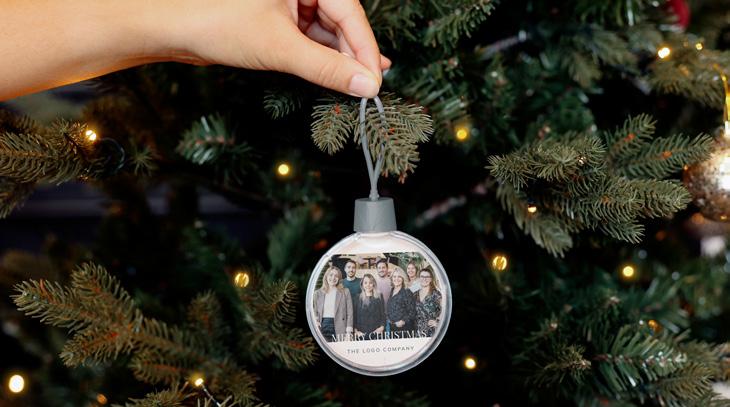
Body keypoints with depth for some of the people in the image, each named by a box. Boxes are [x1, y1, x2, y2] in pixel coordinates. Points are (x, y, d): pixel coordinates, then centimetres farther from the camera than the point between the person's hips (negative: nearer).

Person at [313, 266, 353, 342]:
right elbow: (315, 312, 21)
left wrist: (348, 332, -5)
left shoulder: (345, 292, 7)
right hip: (323, 327, 2)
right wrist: (315, 320, -1)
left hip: (339, 329, -2)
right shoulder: (318, 293, 14)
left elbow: (349, 313, 3)